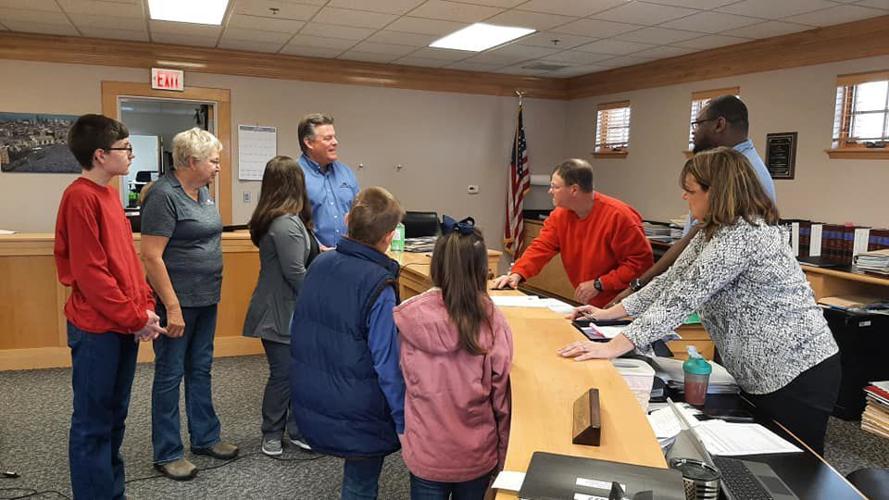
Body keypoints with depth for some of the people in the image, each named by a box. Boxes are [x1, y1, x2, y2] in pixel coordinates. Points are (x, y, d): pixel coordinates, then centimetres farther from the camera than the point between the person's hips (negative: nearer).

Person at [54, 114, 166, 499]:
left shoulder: (108, 193, 12)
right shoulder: (80, 197, -15)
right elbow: (89, 271, -19)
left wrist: (144, 306, 5)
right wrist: (135, 317, -15)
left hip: (123, 324, 9)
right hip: (97, 328, -9)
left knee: (115, 416, 17)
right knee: (93, 423, 3)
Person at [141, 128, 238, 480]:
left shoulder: (202, 191, 10)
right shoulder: (164, 195, -16)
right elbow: (151, 256, -20)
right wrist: (172, 308, -22)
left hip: (206, 299, 8)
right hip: (177, 302, -8)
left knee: (200, 370, 17)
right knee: (170, 375, 4)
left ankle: (204, 437, 31)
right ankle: (166, 453, 16)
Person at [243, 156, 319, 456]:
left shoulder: (270, 219, 9)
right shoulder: (287, 223, -21)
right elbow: (295, 272, -21)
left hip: (284, 309, 9)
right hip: (281, 313, -9)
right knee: (283, 375, 2)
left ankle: (296, 429, 24)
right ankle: (272, 434, 17)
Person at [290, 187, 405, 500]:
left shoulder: (319, 264, -3)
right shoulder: (379, 288, -24)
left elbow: (296, 331, 9)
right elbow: (388, 365, -23)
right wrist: (404, 423, -13)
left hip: (308, 406, 6)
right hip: (355, 415, -6)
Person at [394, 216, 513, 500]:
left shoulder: (409, 318, -16)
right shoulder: (494, 323, -17)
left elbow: (402, 382, -1)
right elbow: (501, 400, -8)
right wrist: (502, 455, 6)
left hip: (426, 454, 0)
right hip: (478, 455, 0)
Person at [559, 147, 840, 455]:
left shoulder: (743, 234, -24)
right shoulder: (715, 231, 8)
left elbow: (684, 296, -29)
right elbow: (673, 280, 10)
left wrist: (615, 347, -30)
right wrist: (610, 313, 9)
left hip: (798, 374, -10)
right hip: (764, 374, 10)